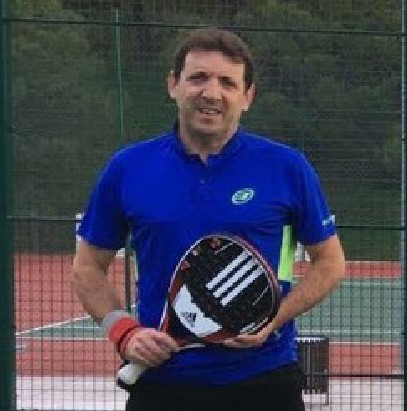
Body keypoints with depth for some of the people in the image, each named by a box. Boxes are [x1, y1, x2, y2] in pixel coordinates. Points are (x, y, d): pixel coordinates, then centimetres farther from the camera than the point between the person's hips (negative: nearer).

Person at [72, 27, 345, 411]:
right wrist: (124, 332, -7)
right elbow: (88, 267, 10)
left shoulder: (287, 167, -1)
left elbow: (329, 261, 6)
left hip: (263, 380, -1)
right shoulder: (127, 168, 3)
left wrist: (274, 319, -10)